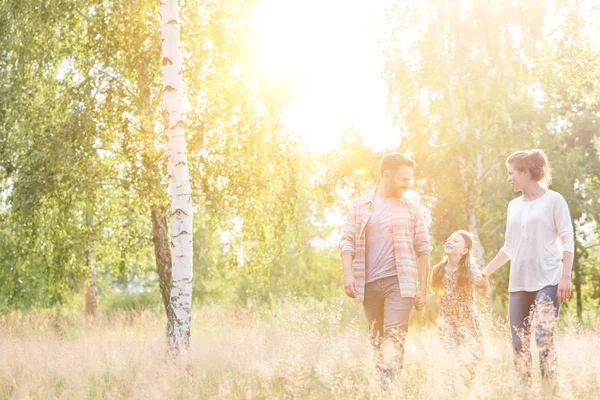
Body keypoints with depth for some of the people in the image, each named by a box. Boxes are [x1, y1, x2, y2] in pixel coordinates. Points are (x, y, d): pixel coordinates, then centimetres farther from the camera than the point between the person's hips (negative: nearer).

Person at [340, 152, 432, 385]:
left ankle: (388, 382, -21)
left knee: (394, 337, -15)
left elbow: (423, 249, 7)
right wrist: (348, 274, -9)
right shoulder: (359, 206, 8)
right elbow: (347, 242, 5)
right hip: (369, 285, 2)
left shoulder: (411, 209, 7)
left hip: (399, 283, -2)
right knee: (377, 340, 8)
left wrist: (422, 288, 2)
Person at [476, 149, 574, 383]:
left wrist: (566, 277, -15)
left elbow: (567, 242, -5)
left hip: (547, 281, -6)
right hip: (518, 283, 6)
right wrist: (486, 272, 15)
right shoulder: (514, 205, 15)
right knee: (519, 343, 4)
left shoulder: (553, 200, -1)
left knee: (543, 338, -16)